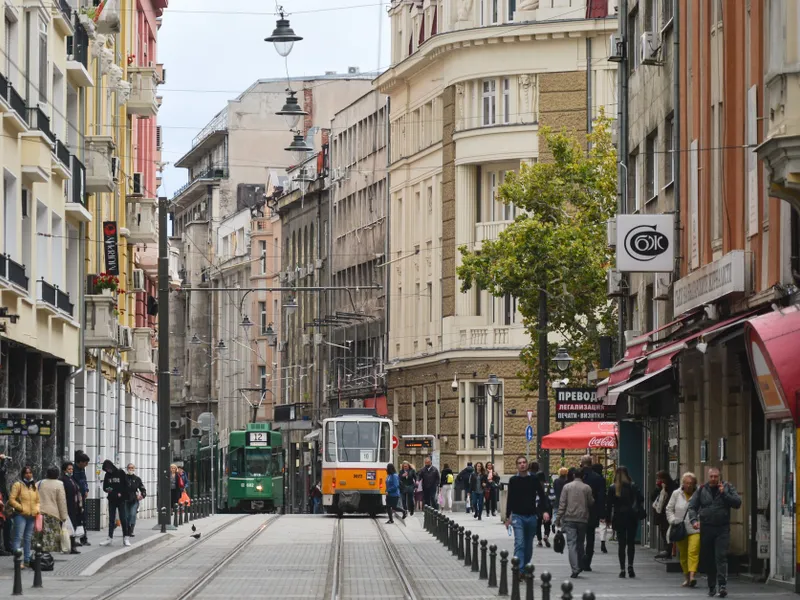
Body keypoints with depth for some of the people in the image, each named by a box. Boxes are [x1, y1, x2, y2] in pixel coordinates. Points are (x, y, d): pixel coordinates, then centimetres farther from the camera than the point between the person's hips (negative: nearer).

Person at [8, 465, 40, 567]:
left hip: (32, 516, 6)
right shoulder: (18, 485, -3)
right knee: (18, 538, -10)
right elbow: (11, 500, -9)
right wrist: (21, 508, -13)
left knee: (28, 539, 11)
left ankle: (27, 560, 16)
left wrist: (37, 509, 4)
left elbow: (37, 501, 23)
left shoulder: (34, 486, 16)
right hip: (21, 515, -6)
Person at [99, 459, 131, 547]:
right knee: (111, 519, 5)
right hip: (111, 500, 4)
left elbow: (126, 486, -4)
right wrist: (107, 489, -15)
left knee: (123, 518, -1)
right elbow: (104, 487, 8)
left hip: (120, 500, -4)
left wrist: (122, 494, -15)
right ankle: (110, 538, 7)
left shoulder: (121, 473, -5)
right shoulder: (107, 475, 6)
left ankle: (125, 538, 5)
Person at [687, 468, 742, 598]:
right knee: (707, 559, 6)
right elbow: (692, 506, 9)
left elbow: (737, 502, -4)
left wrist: (724, 494, -13)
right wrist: (694, 520, -7)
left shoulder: (727, 488, 5)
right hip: (706, 528, 2)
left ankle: (722, 585, -18)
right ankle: (711, 586, 16)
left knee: (721, 557, -14)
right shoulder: (702, 490, 8)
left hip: (722, 529, -2)